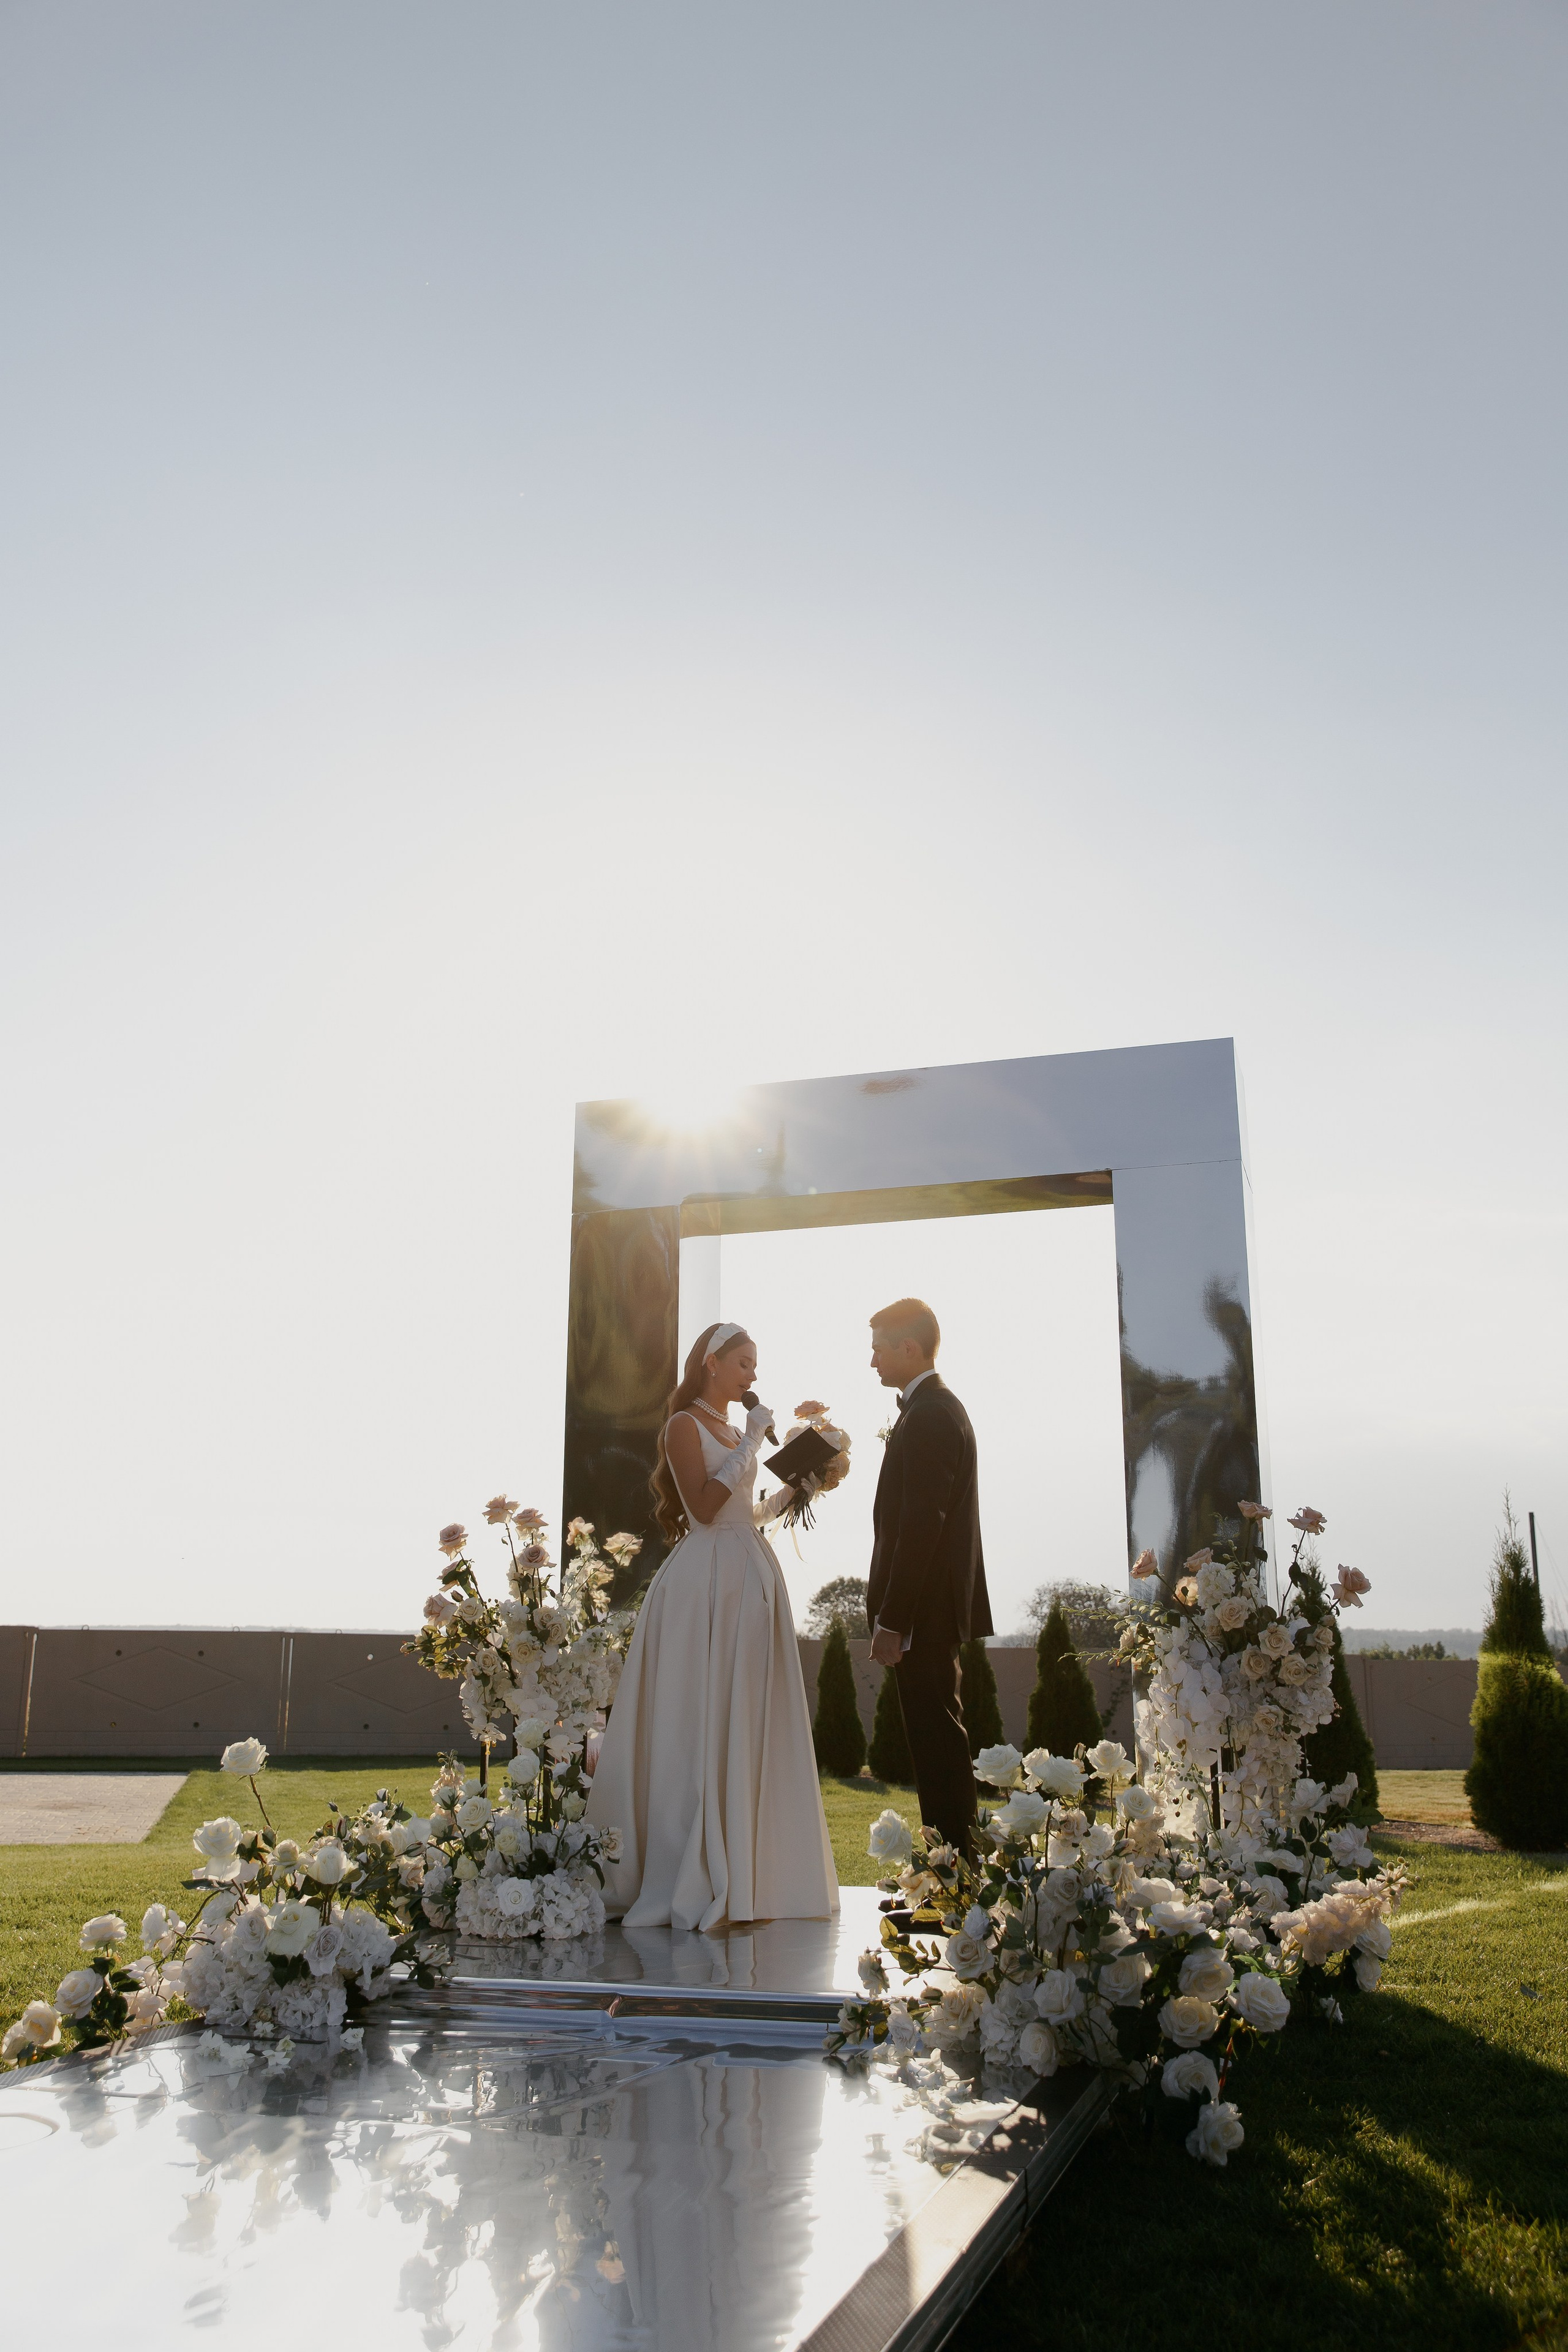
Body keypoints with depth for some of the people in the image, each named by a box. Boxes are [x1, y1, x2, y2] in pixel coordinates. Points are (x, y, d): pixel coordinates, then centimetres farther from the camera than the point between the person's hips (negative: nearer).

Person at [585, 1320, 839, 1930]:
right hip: (708, 1580, -8)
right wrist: (751, 1443, -13)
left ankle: (746, 1869, 16)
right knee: (703, 1723, -4)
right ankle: (695, 1876, 4)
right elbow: (703, 1506, -17)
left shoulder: (734, 1430, 17)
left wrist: (790, 1491, 10)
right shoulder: (685, 1425, -5)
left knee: (749, 1721, 8)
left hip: (752, 1579, 8)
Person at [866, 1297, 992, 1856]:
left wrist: (893, 1622, -21)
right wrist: (890, 1611, 18)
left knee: (936, 1735, -5)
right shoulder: (936, 1409, 16)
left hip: (925, 1608, -10)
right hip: (932, 1606, 10)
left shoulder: (929, 1417, -16)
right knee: (936, 1733, 14)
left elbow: (921, 1525, -22)